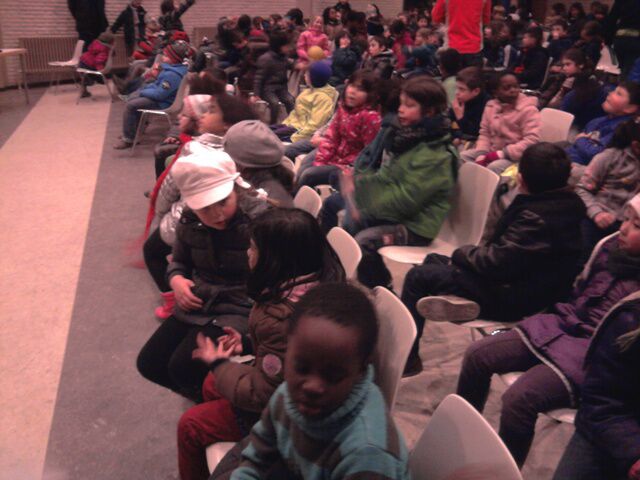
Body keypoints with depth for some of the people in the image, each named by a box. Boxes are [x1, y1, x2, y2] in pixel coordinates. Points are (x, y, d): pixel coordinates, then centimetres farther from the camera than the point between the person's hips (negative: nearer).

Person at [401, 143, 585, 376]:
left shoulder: (537, 217, -29)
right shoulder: (568, 202, 0)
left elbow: (496, 263, -28)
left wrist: (461, 252, -10)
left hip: (512, 299, -10)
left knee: (418, 276, -3)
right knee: (433, 261, 19)